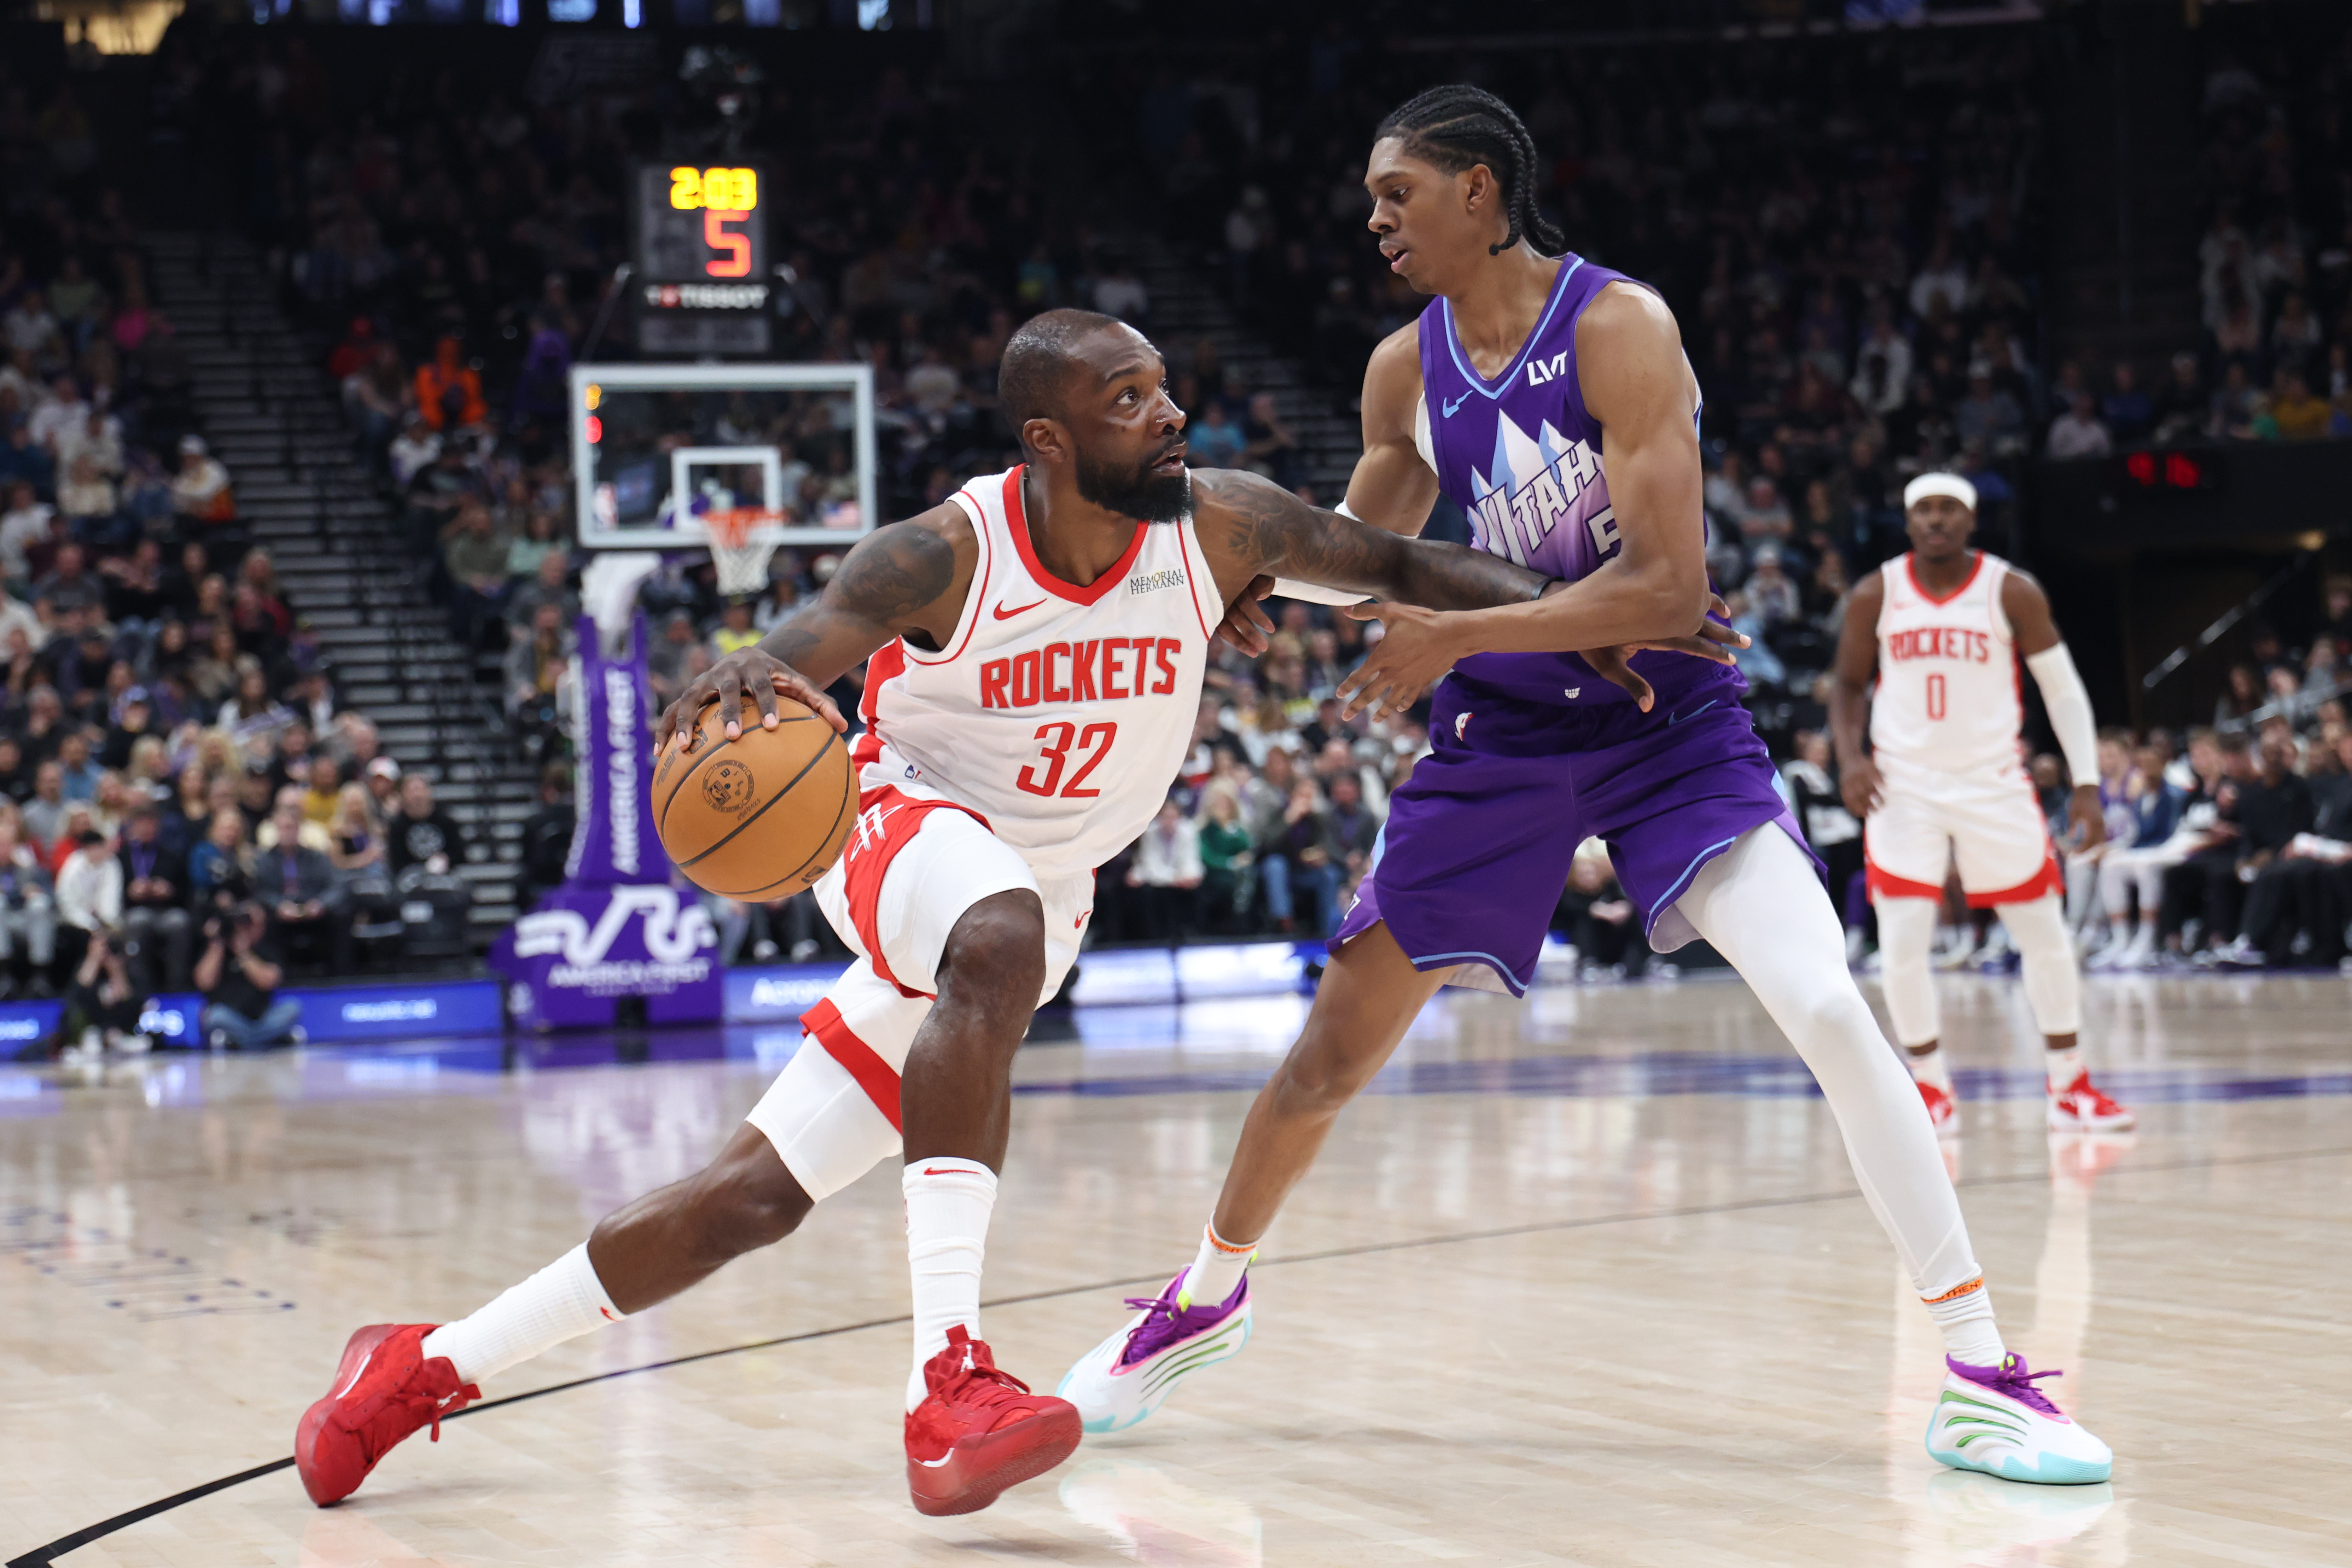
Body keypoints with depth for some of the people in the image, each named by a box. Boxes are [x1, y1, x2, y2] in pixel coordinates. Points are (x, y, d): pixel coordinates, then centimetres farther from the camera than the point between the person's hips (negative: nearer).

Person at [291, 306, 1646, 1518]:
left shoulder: (1219, 524, -14)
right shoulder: (944, 558, -24)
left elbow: (1394, 565, -1)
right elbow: (778, 667, -35)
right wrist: (730, 686, -59)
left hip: (1040, 898, 5)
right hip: (904, 821, -4)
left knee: (757, 1196, 2)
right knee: (1001, 943, -41)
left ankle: (423, 1368, 15)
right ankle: (950, 1379, -46)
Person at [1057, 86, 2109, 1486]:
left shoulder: (1617, 328, -18)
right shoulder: (1407, 370, 1)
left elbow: (1669, 586, -25)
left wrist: (1454, 637, -25)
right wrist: (1256, 583, -3)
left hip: (1673, 725, -5)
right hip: (1507, 736, 5)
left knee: (1830, 1012, -22)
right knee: (1335, 1049, 7)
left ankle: (1982, 1376, -13)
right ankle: (1207, 1300, 32)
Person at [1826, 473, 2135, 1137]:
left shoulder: (2012, 592, -6)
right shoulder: (1876, 595, -3)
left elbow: (2064, 689, -1)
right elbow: (1849, 683, 9)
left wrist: (2087, 785, -7)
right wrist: (1850, 758, -9)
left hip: (1994, 783, 0)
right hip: (1904, 787, 0)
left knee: (2045, 934, 3)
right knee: (1902, 943, -9)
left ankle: (2071, 1088, 16)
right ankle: (1932, 1087, 8)